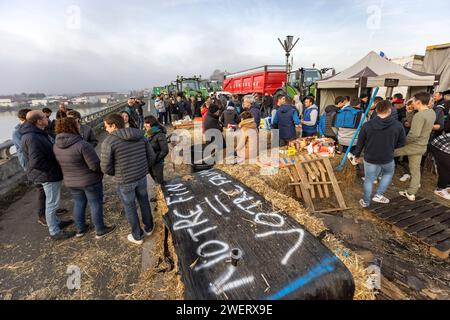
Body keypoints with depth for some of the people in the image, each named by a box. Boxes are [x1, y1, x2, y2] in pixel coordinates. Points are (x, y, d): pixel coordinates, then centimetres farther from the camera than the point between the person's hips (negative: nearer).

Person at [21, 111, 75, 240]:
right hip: (48, 176, -10)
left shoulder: (36, 133, 6)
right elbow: (36, 162, -31)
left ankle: (57, 222, 41)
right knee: (52, 203, 3)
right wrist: (53, 169, -19)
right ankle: (54, 232, 18)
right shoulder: (33, 138, -26)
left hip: (48, 174, 10)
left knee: (51, 202, 23)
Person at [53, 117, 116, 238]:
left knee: (79, 203, 22)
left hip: (70, 181, 7)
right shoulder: (82, 144, -26)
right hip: (90, 181, -6)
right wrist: (103, 169, -5)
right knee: (95, 204, 9)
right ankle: (100, 230, 22)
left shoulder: (56, 146, -3)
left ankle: (80, 229, 35)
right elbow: (95, 165, -25)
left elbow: (60, 163, 7)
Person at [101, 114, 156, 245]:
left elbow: (106, 167, -13)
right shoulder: (140, 135, -1)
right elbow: (151, 155, 2)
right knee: (144, 202, 22)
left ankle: (137, 236, 31)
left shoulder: (109, 141, -16)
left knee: (130, 208, 14)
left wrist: (116, 174, 7)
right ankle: (148, 228, 40)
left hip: (125, 181, -4)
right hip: (142, 177, 5)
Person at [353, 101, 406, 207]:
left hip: (370, 158, 0)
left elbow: (360, 143, -4)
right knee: (389, 173, 30)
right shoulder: (398, 125, -12)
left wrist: (357, 155, 9)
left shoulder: (367, 125, -13)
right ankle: (379, 195, 25)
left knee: (369, 180, 13)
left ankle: (366, 202, 25)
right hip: (387, 158, 1)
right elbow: (402, 142, 0)